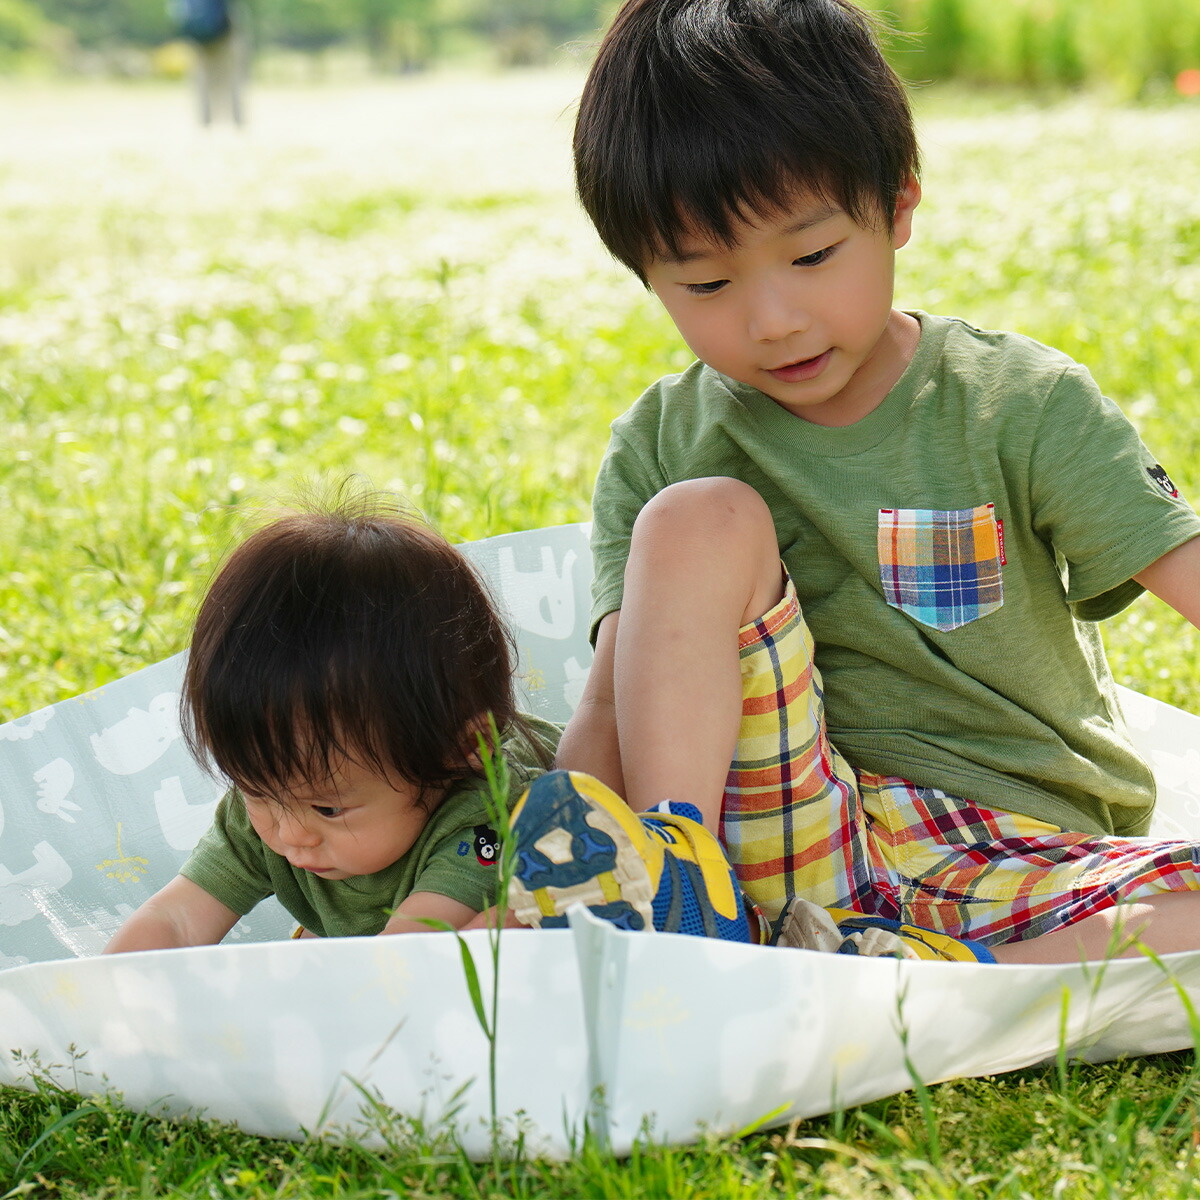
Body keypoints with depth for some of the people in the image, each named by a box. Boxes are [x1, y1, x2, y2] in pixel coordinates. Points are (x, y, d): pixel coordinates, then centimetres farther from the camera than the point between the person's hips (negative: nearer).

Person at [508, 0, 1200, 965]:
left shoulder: (1023, 405, -2)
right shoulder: (660, 450, 2)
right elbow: (614, 713, -4)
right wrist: (542, 885, -21)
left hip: (1021, 854, 0)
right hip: (794, 841, 1)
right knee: (698, 518, -18)